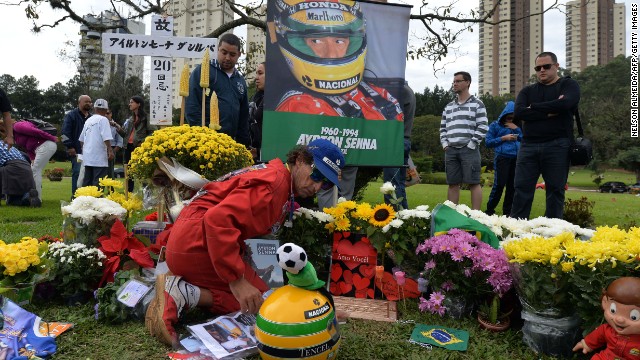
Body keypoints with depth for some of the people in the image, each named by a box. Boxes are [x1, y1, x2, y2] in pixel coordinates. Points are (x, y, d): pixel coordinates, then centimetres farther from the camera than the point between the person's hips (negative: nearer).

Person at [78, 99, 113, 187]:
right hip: (99, 157, -8)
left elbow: (81, 139, 21)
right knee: (98, 183, -8)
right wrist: (110, 150, -16)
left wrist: (84, 150, 31)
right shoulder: (103, 119, -6)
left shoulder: (88, 120, 16)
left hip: (87, 157, 8)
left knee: (87, 182, 12)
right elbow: (106, 138, -18)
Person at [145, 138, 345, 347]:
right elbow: (218, 219, -28)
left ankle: (174, 298, 2)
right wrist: (237, 280, -30)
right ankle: (185, 293, -12)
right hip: (196, 241, -10)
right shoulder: (274, 181, -18)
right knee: (260, 302, -4)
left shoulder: (285, 187, 15)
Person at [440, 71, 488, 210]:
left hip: (469, 149, -5)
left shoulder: (477, 104, 4)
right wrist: (445, 144, 5)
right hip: (451, 150, 5)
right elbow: (443, 128, 19)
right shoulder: (449, 107, 19)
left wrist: (471, 144, -11)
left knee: (473, 183, -5)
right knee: (452, 184, 7)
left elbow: (482, 127, -4)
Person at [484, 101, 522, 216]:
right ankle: (489, 210, 1)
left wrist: (517, 129, 1)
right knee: (499, 184, -12)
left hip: (516, 158, 4)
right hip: (502, 158, -4)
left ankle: (507, 212, 13)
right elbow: (488, 142, 2)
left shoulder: (518, 126, 21)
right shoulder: (495, 125, 9)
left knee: (512, 185, 3)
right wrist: (503, 138, -7)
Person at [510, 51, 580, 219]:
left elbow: (564, 104, -14)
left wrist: (534, 107, -4)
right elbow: (519, 112, -2)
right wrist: (549, 112, -10)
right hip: (529, 146, 3)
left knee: (555, 190, 1)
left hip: (557, 146, -2)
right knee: (521, 189, -3)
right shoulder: (528, 90, 17)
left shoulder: (568, 85, 9)